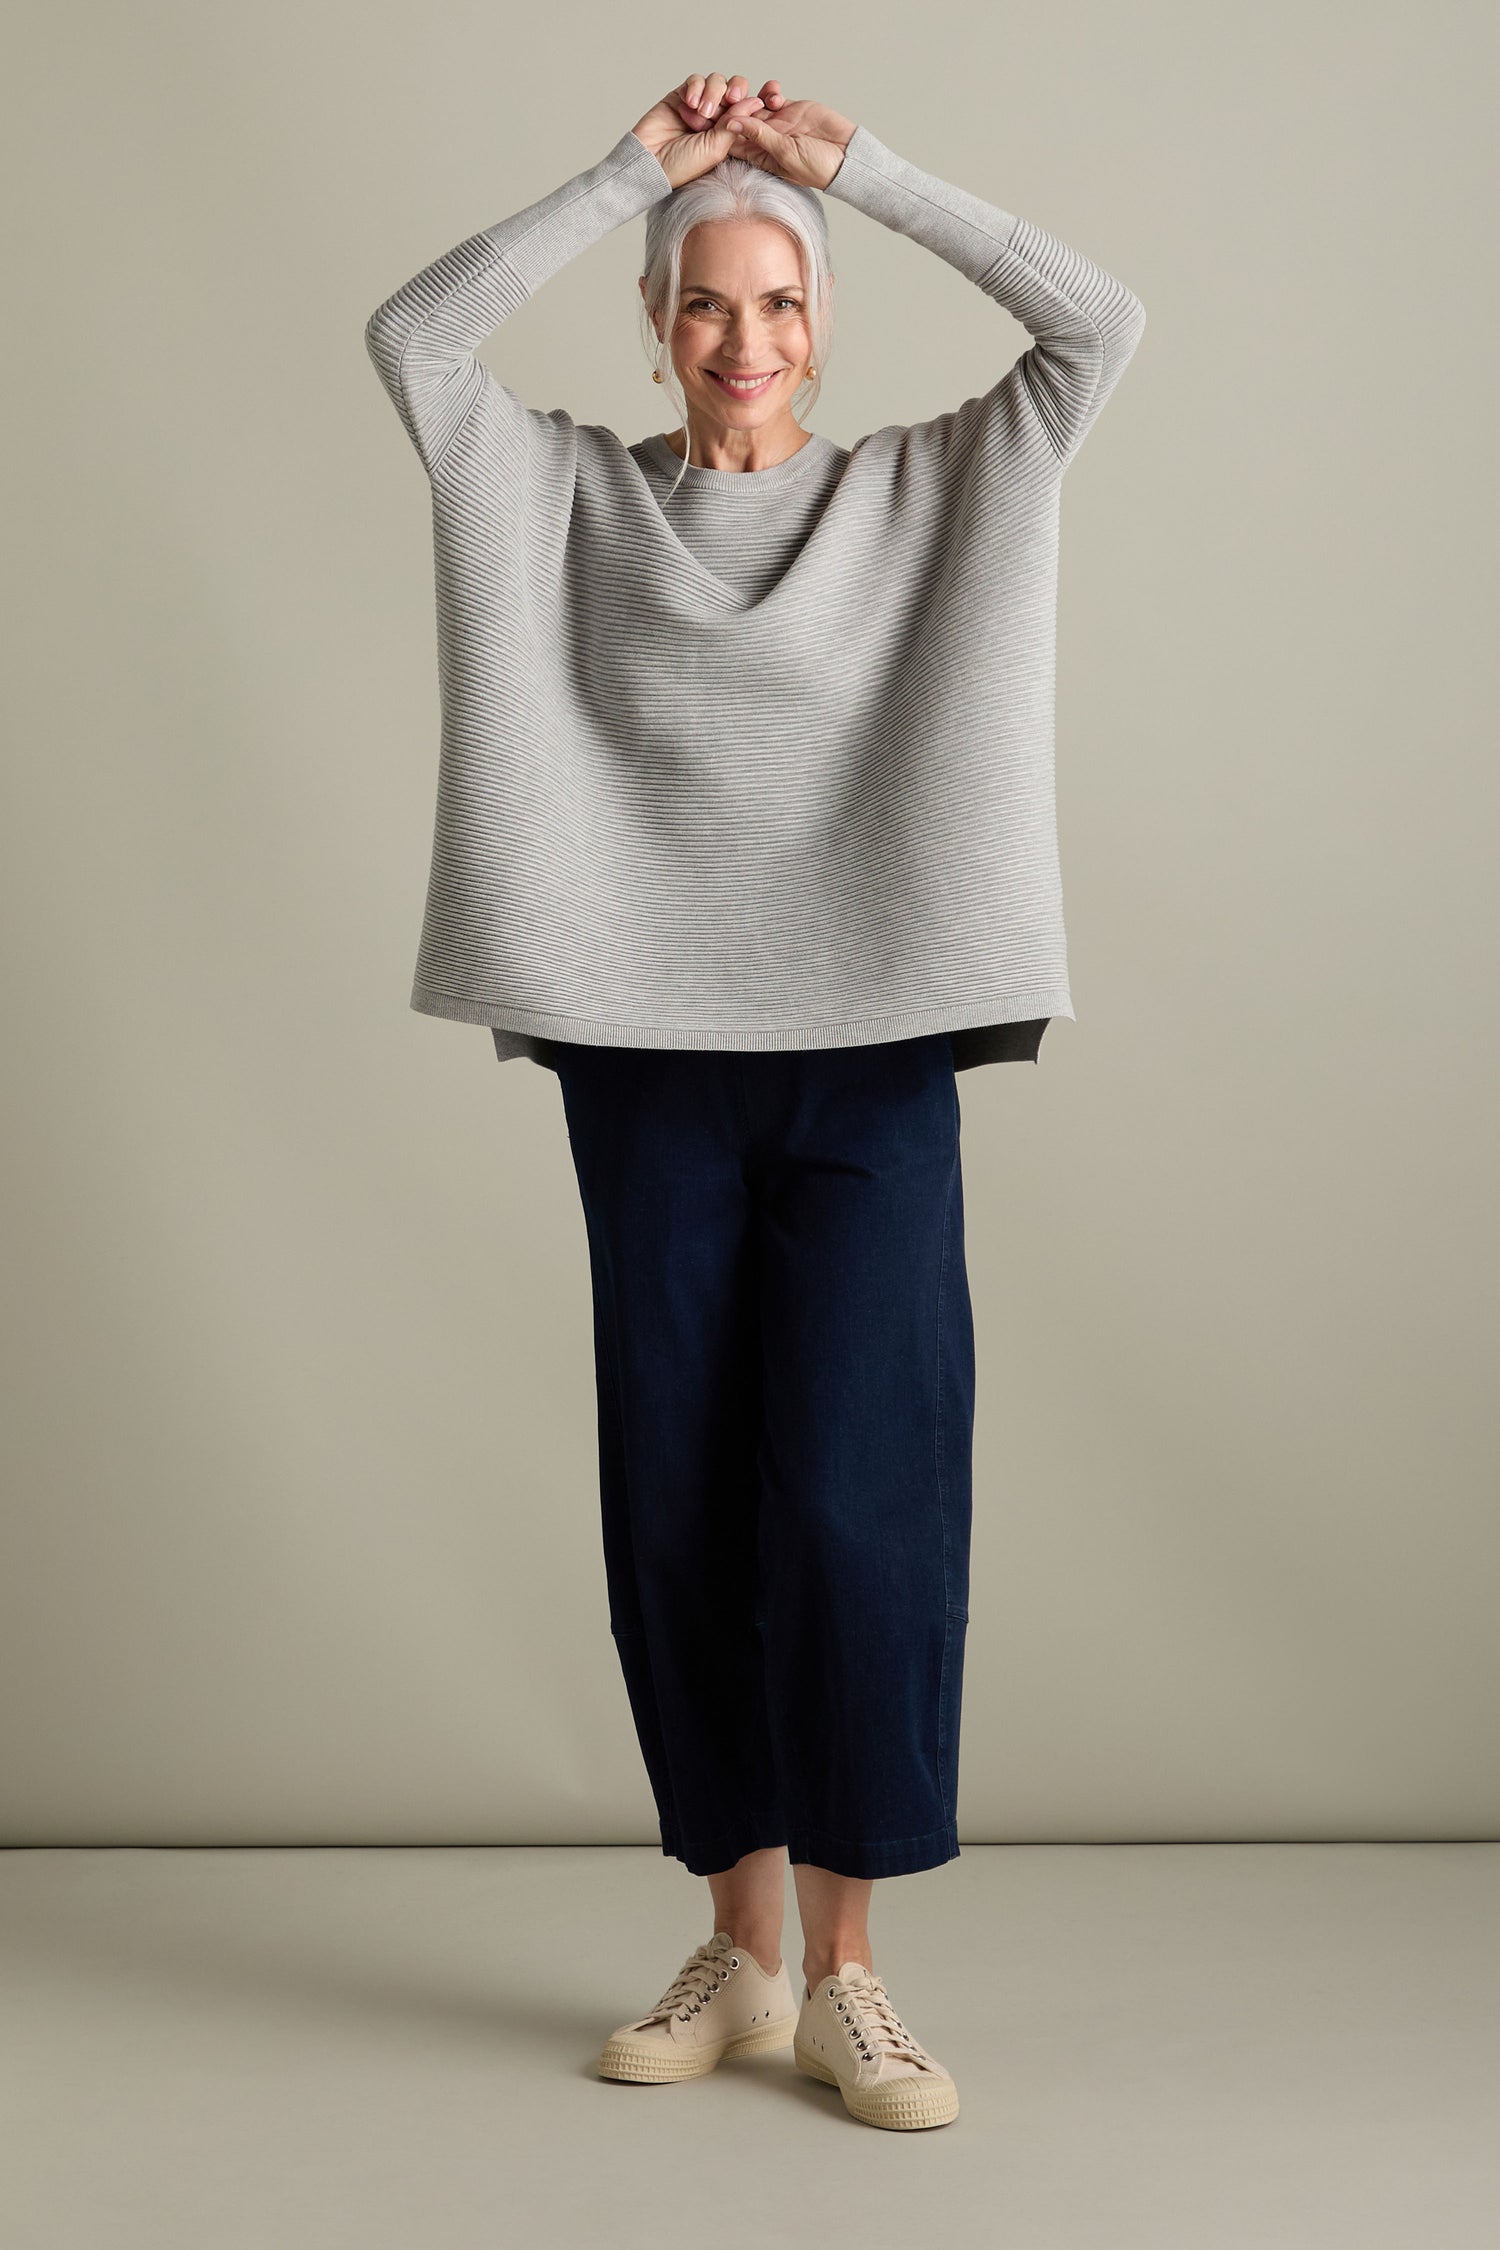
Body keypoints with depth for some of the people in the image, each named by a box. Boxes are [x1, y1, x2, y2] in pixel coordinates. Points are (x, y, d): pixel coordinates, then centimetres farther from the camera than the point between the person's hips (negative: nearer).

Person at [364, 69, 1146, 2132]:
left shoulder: (929, 495, 9)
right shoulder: (576, 502, 10)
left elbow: (1100, 323, -1)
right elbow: (414, 335, -2)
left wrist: (855, 165, 0)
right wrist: (636, 169, -1)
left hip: (872, 1058, -1)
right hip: (647, 1057, 1)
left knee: (855, 1501, -6)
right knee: (678, 1510, 5)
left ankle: (846, 1973, 5)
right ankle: (739, 1947, 17)